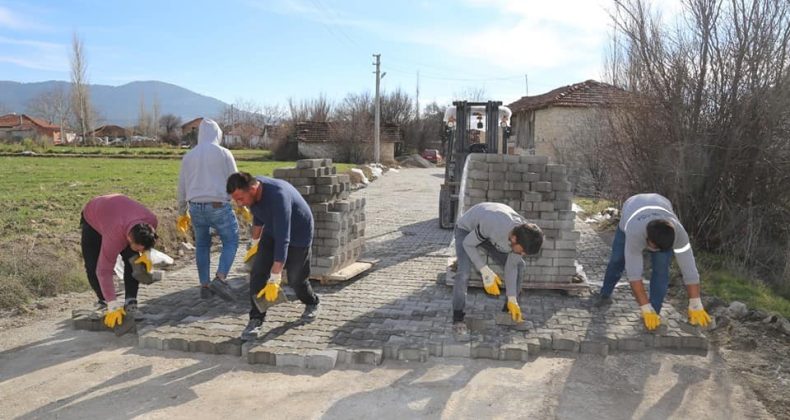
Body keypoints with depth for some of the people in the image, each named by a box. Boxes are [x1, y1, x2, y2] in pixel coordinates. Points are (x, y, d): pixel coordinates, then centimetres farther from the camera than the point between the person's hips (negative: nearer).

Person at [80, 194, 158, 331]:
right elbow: (104, 271, -43)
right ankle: (104, 302, 9)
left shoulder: (151, 221, -34)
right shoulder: (114, 237, -48)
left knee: (133, 260, -12)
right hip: (92, 218, -4)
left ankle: (130, 302, -3)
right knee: (93, 266, -12)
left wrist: (145, 254, -19)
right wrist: (113, 306, -44)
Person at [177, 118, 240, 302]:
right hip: (218, 206, -4)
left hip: (195, 207, 4)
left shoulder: (188, 156, 10)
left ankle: (205, 285, 17)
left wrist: (182, 213, 25)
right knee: (231, 242, 7)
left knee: (202, 244, 16)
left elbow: (182, 187, 15)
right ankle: (220, 279, -10)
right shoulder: (223, 153, -2)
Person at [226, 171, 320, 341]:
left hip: (297, 234, -6)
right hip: (272, 232, 6)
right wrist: (255, 243, 18)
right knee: (257, 273, -9)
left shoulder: (277, 196, -41)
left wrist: (275, 280, -42)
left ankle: (312, 304, 37)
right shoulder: (252, 192, -16)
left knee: (296, 279, 6)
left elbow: (283, 240, -42)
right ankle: (255, 320, -1)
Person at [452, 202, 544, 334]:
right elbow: (467, 244, -28)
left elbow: (511, 265, -12)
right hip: (467, 230, -5)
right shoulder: (493, 224, -46)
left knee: (519, 265, -2)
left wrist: (512, 300, -12)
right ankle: (458, 318, -11)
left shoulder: (523, 235, -25)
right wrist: (486, 271, -33)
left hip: (490, 235, 6)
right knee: (464, 271, -27)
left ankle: (509, 312, 13)